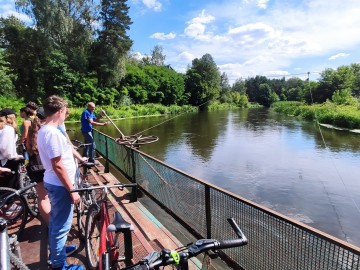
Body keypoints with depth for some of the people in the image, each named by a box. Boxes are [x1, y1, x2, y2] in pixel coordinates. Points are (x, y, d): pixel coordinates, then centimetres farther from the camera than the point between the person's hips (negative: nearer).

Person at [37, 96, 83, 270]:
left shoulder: (43, 130, 8)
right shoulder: (53, 133, -24)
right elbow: (58, 166, -25)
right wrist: (72, 190, -20)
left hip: (52, 182, 10)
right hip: (60, 185, -10)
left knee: (55, 221, 24)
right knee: (62, 225, 4)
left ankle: (56, 250, 43)